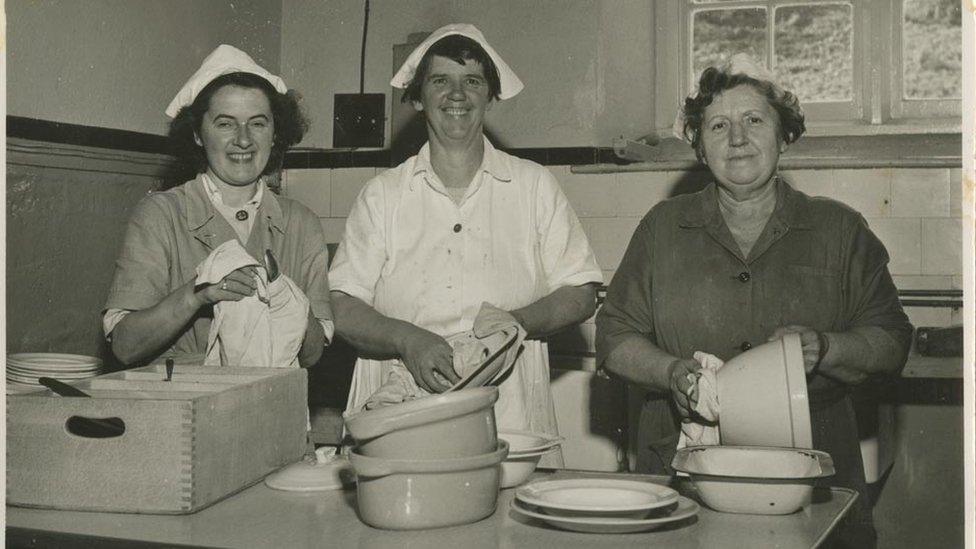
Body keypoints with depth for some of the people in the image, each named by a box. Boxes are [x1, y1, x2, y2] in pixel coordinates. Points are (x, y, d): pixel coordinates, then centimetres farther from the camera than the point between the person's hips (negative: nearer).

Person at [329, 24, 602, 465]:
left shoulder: (535, 186, 12)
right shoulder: (382, 195, 10)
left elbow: (580, 294, 11)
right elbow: (341, 309, 4)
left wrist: (519, 321, -8)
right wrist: (407, 339, -14)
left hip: (511, 417, 0)